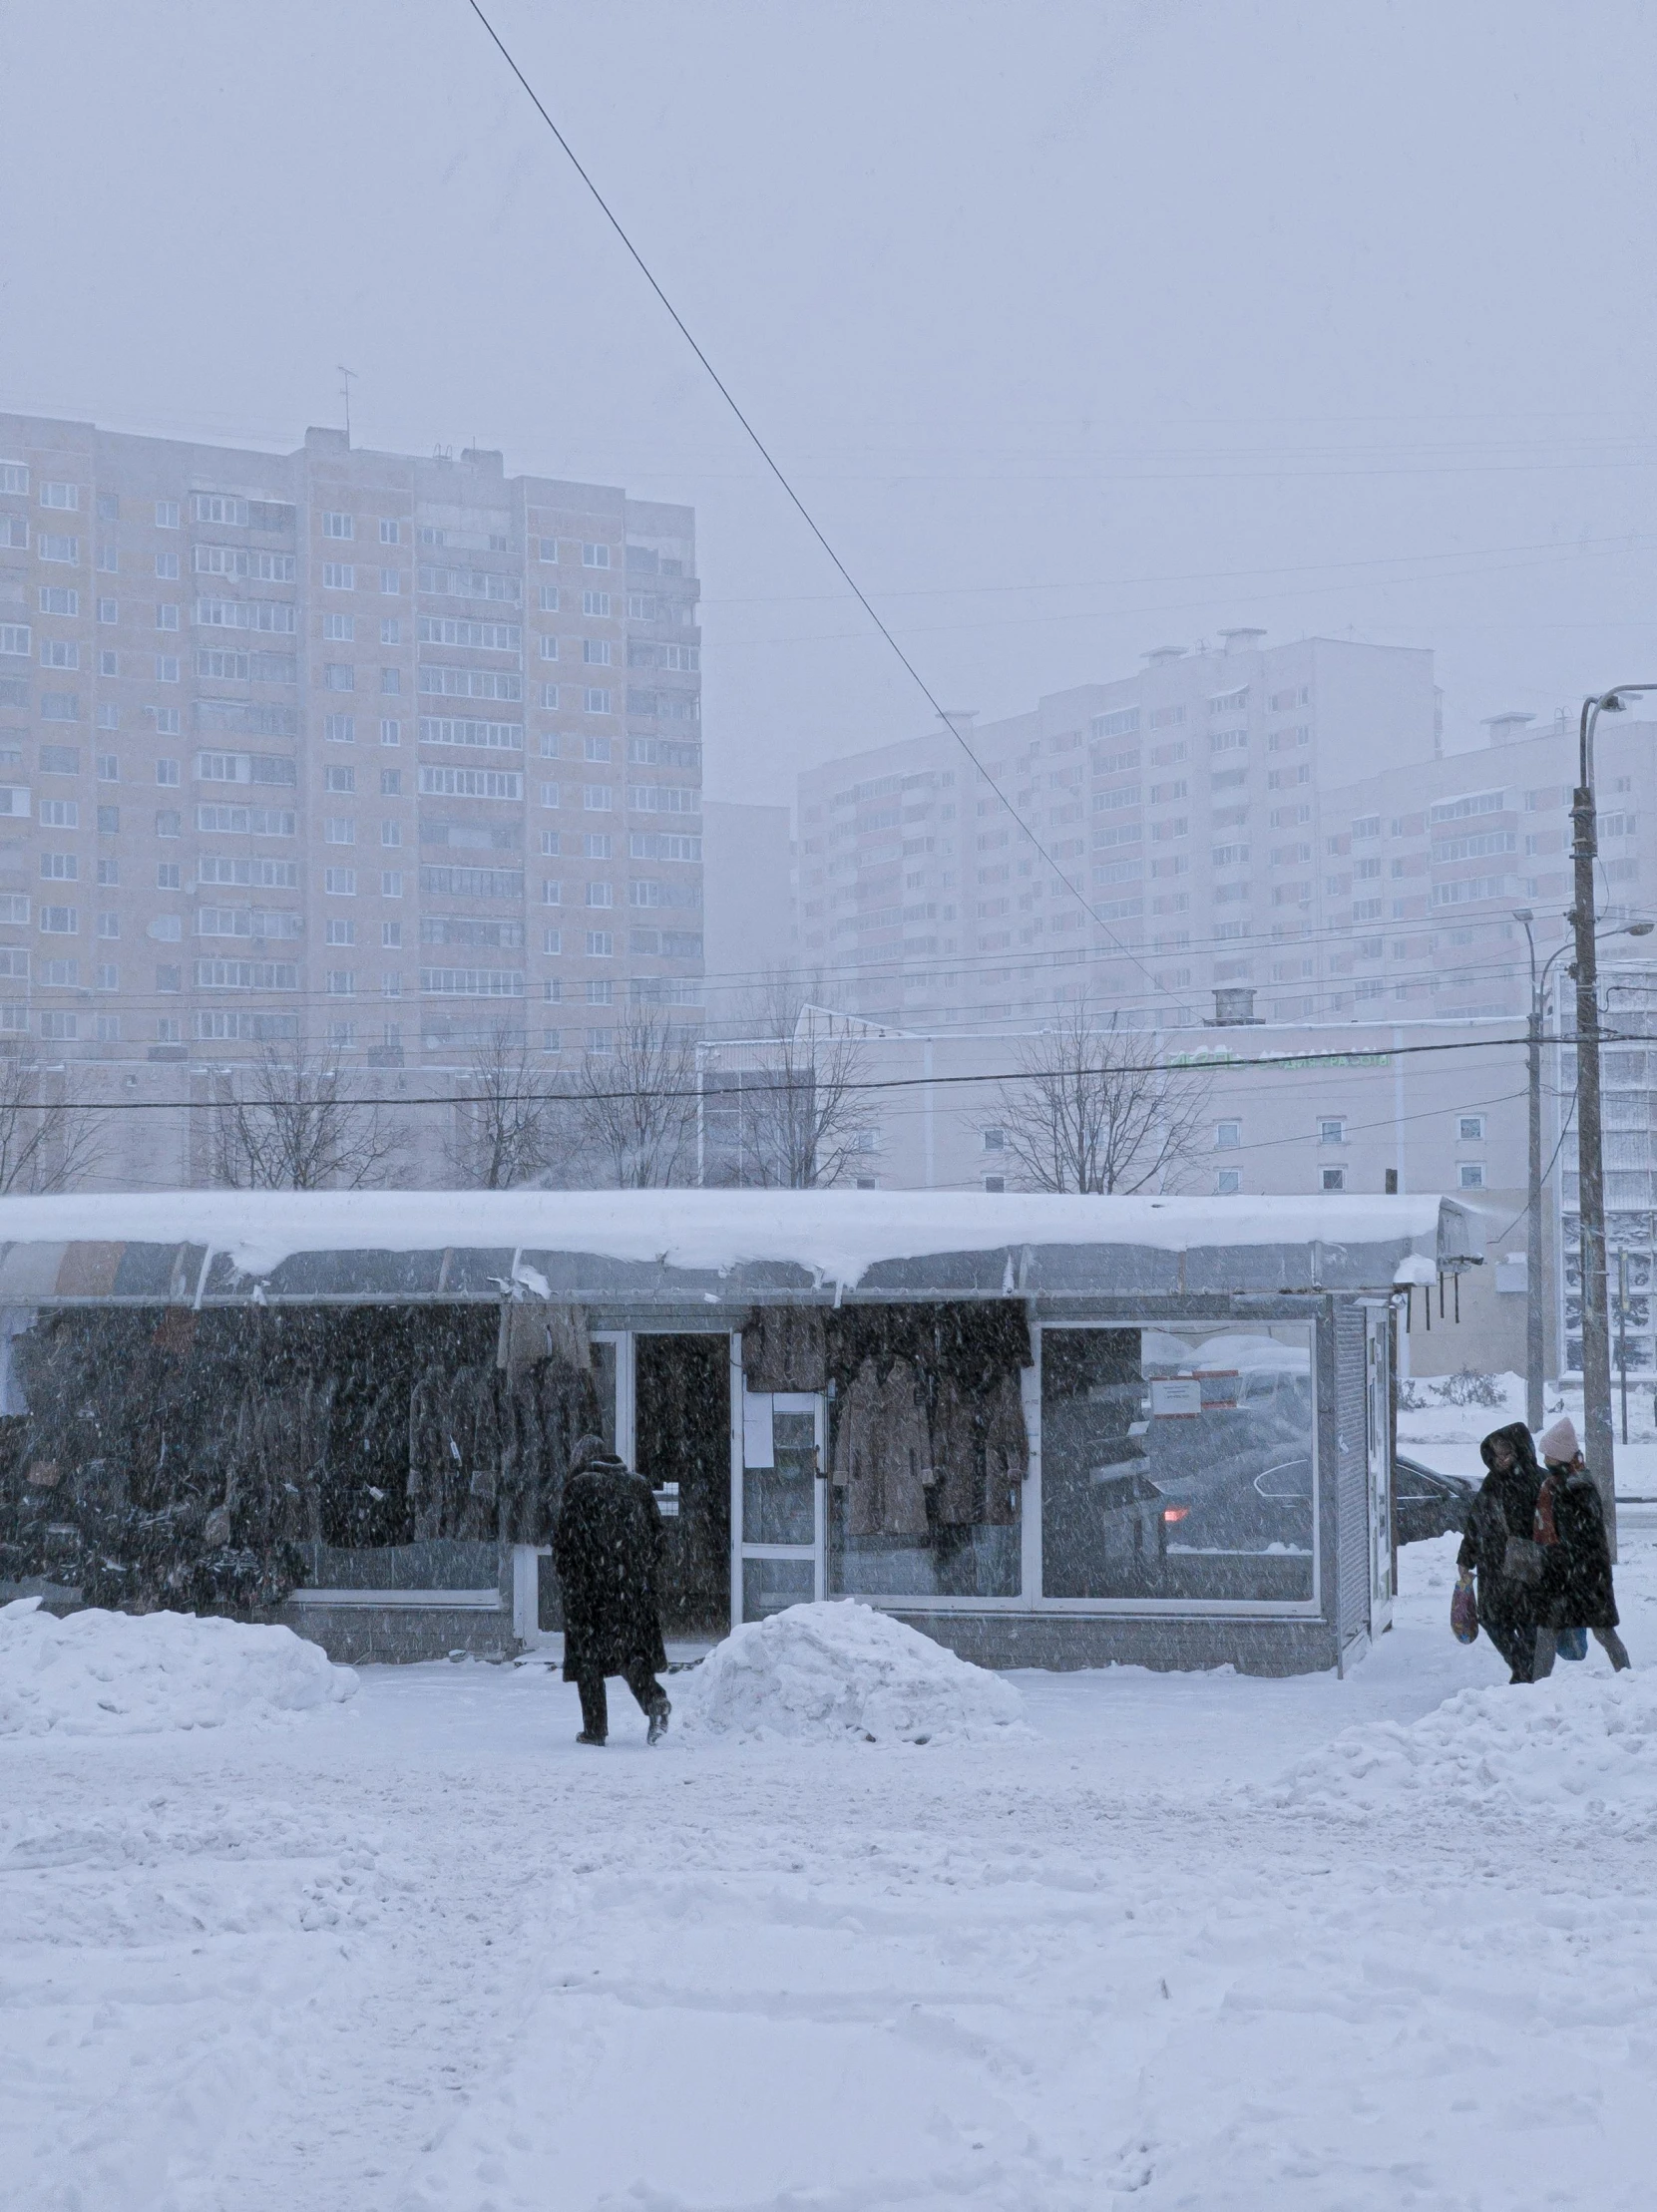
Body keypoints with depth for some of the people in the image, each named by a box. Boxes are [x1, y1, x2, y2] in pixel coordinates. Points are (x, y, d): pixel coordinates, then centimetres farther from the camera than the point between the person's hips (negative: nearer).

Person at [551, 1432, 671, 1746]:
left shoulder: (579, 1487, -5)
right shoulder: (638, 1485, 10)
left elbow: (566, 1537, -8)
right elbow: (656, 1532, 12)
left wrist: (566, 1576, 3)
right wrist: (648, 1574, 17)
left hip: (589, 1584, -4)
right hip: (635, 1585, 4)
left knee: (588, 1653, 4)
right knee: (631, 1648, 11)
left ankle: (595, 1729, 2)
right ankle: (654, 1697, -16)